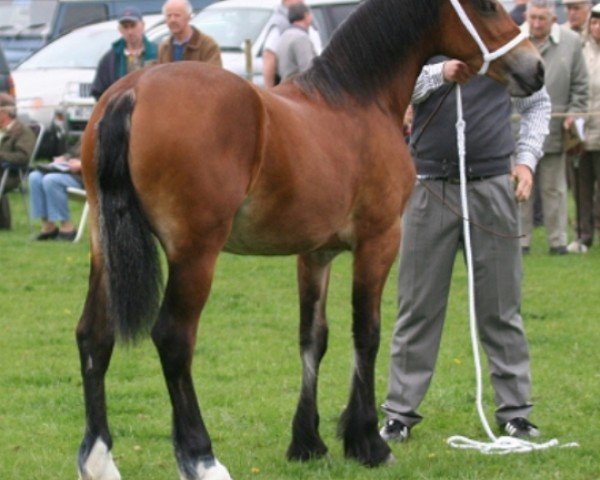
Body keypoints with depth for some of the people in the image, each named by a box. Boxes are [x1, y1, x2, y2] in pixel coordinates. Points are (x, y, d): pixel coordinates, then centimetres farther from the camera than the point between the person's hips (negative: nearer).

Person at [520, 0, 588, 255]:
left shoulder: (571, 42, 4)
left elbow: (580, 86, 9)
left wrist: (574, 113, -1)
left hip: (554, 129, 1)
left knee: (554, 188, 8)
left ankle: (557, 240, 14)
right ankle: (520, 240, 10)